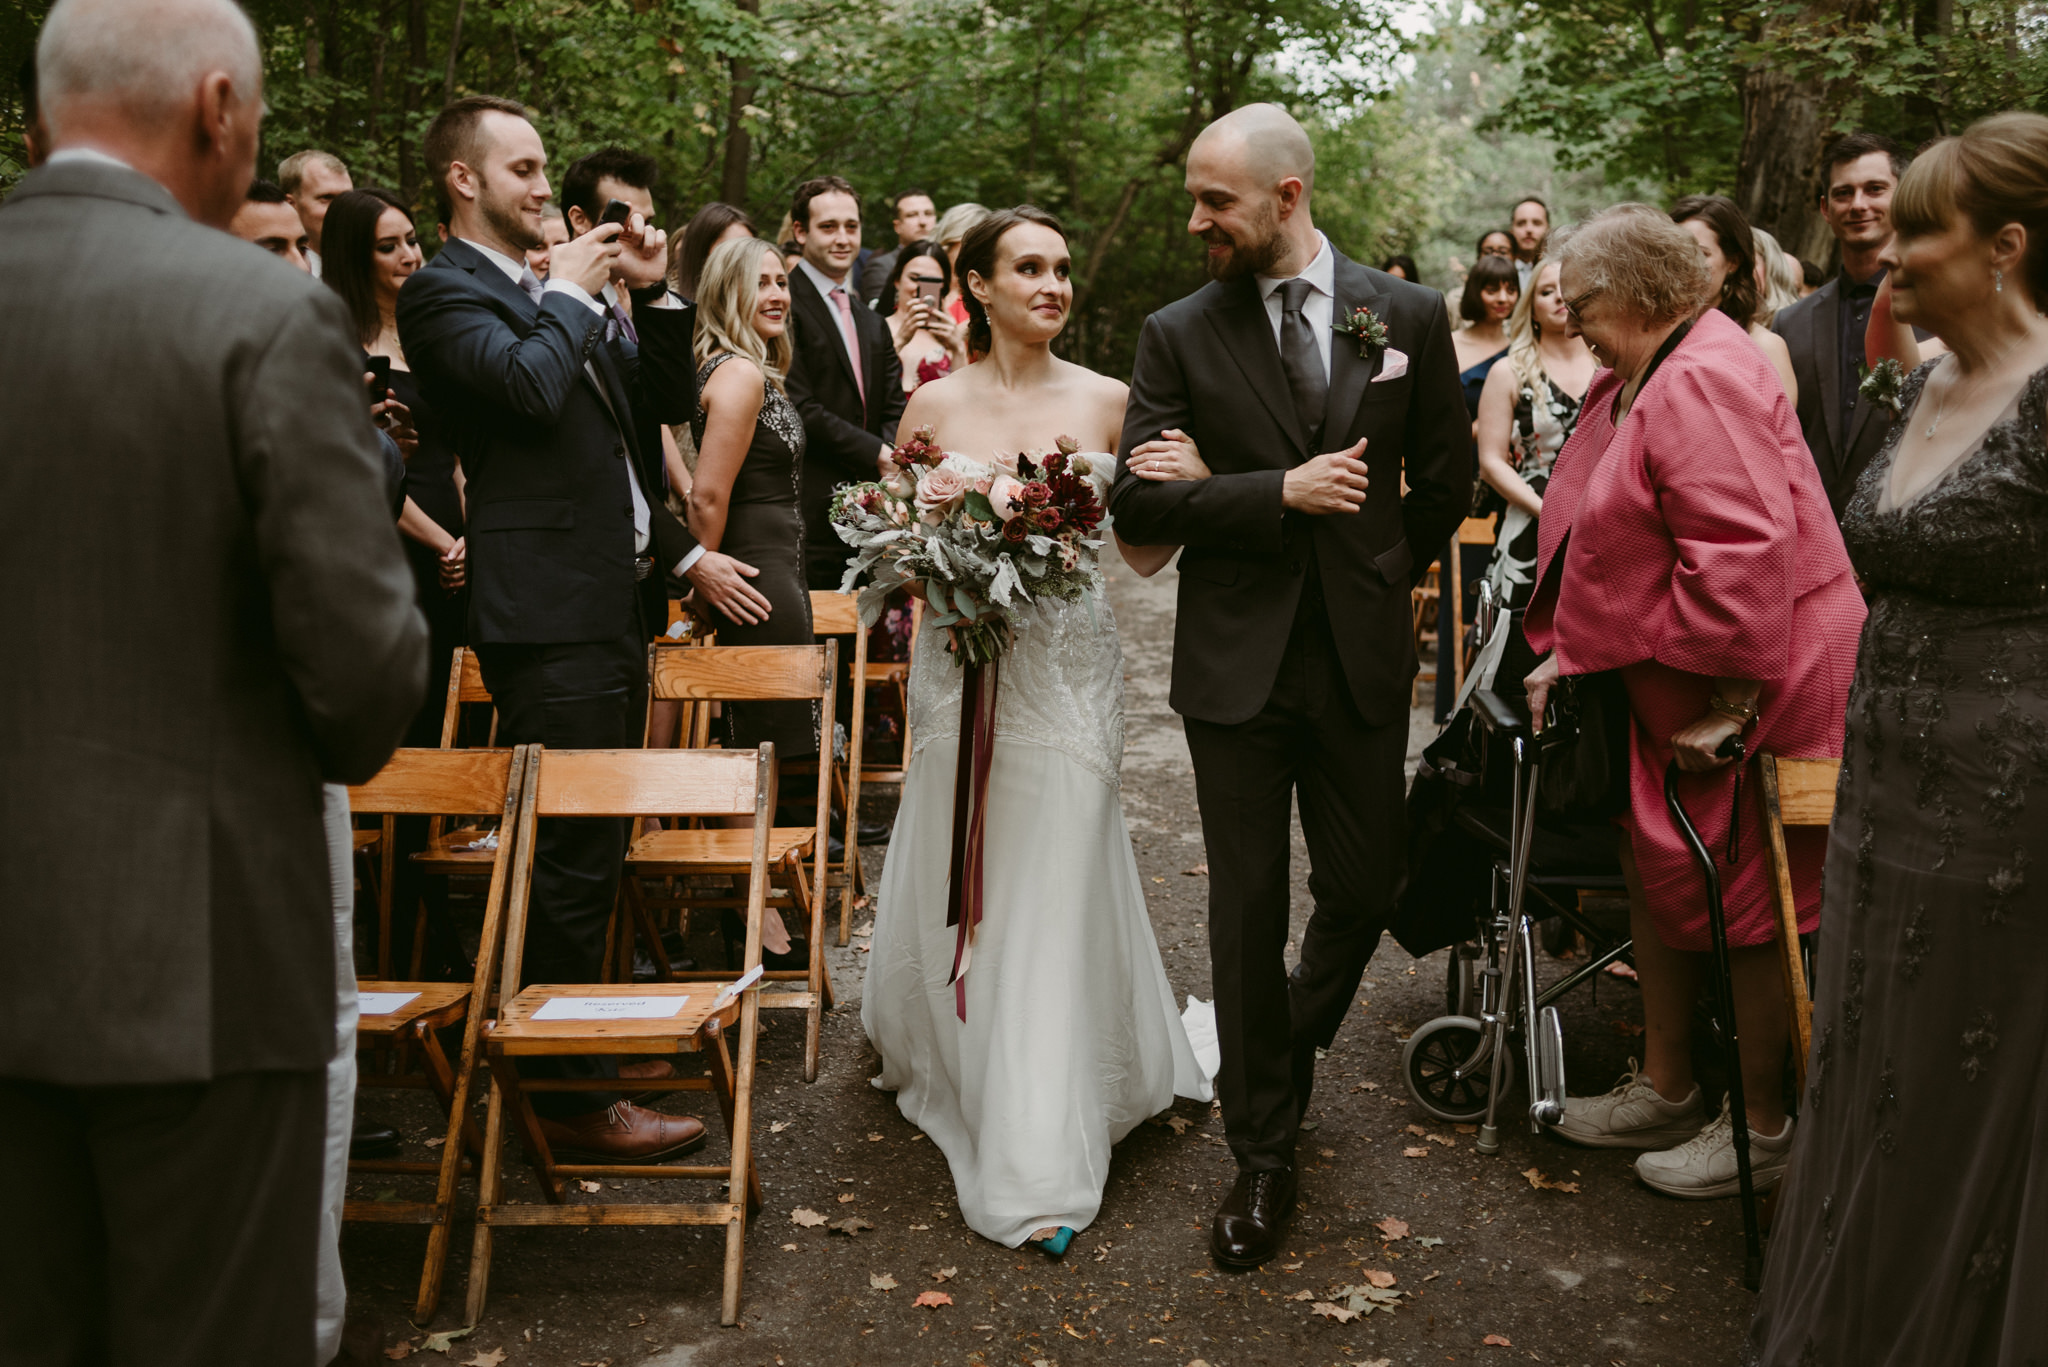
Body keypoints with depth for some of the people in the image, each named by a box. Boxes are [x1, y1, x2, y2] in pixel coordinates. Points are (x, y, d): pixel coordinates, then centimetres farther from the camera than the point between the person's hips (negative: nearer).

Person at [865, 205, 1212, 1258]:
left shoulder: (1105, 401, 1)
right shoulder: (934, 405, 2)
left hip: (1071, 669, -1)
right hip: (963, 667, 1)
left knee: (1053, 897, -1)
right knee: (958, 887, 11)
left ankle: (1042, 1162, 7)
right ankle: (944, 1052, 42)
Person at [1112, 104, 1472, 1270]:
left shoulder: (1409, 316, 1)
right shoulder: (1180, 333, -1)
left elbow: (1446, 480, 10)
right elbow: (1135, 499, -8)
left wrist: (1378, 574, 12)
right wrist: (1283, 494, -15)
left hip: (1364, 658, 1)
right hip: (1237, 661, -1)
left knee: (1364, 889, 10)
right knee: (1250, 911, 5)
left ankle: (1292, 1047, 43)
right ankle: (1264, 1151, 22)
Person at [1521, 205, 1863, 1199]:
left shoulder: (1702, 382, -22)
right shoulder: (1632, 381, 12)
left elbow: (1745, 553, -29)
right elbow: (1603, 539, 18)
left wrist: (1726, 703, -26)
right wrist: (1568, 655, 12)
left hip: (1751, 686, -10)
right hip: (1669, 687, 10)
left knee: (1745, 897, 3)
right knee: (1660, 873, 16)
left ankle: (1764, 1128, 20)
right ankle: (1665, 1090, 31)